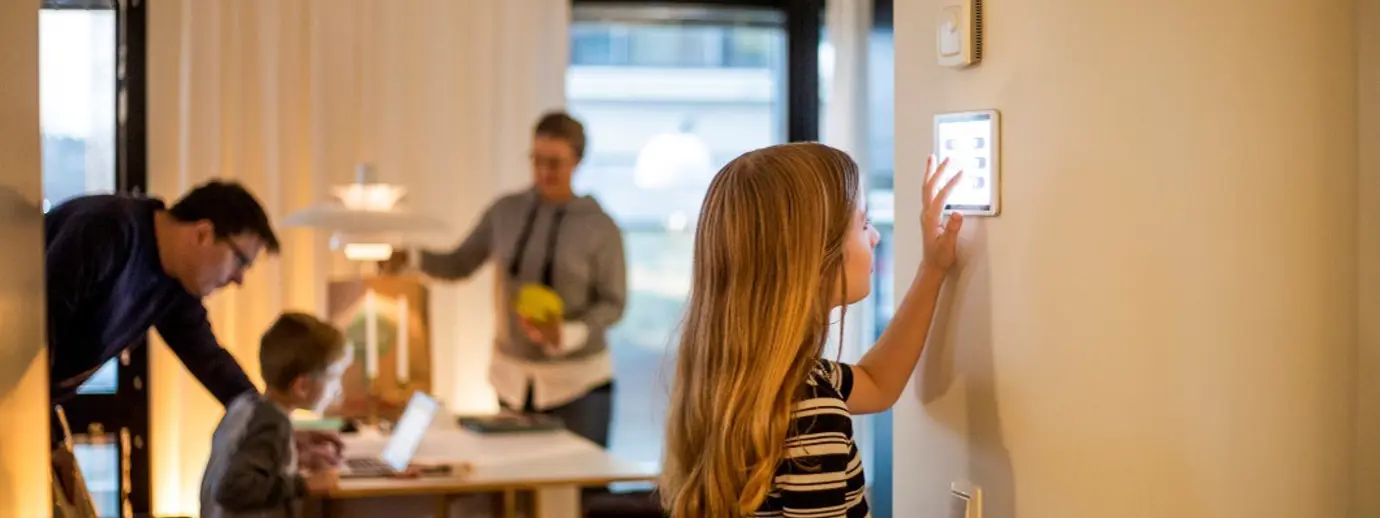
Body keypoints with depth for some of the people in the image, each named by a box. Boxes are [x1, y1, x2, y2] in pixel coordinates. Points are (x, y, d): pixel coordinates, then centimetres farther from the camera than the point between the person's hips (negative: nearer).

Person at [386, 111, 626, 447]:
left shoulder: (600, 228, -8)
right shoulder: (506, 212, 2)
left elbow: (612, 303, -6)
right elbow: (459, 264, 7)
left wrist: (567, 334, -22)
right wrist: (412, 258, -10)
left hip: (577, 382, -3)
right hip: (513, 376, 3)